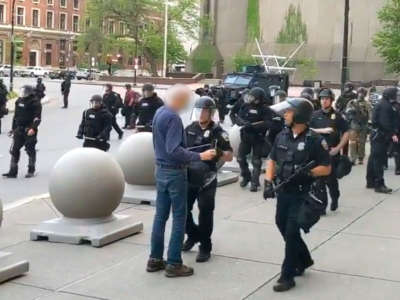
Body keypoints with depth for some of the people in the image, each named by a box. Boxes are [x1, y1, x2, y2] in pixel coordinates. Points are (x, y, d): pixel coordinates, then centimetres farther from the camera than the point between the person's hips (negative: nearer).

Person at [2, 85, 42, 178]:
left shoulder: (35, 102, -8)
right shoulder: (19, 101, 13)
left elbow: (37, 117, -14)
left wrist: (33, 128, -26)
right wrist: (13, 129, 22)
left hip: (29, 130, -6)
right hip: (19, 130, 6)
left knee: (30, 150, 2)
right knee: (14, 150, 3)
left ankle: (31, 171, 15)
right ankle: (13, 171, 8)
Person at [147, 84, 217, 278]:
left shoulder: (159, 113, 8)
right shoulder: (173, 118, -20)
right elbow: (174, 150, -27)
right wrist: (199, 156, -25)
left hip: (161, 169, 9)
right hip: (175, 172, -9)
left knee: (160, 215, 13)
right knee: (179, 217, -1)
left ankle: (155, 259, 19)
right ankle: (173, 264, 3)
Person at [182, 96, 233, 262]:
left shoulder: (218, 132, -5)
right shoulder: (189, 129, 8)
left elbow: (229, 156, -6)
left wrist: (215, 156, -24)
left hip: (206, 180, -5)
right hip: (188, 177, 5)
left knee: (205, 213, 0)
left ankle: (205, 247, 12)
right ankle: (193, 234, 34)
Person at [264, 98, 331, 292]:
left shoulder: (314, 140, -12)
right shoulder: (282, 136, 4)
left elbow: (326, 168, -8)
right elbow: (272, 160, 11)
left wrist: (307, 173, -23)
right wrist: (268, 182, -2)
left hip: (302, 194, -6)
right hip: (283, 191, 6)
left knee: (291, 232, -6)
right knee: (283, 226, 16)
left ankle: (287, 276, 4)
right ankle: (304, 260, 39)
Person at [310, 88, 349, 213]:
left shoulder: (337, 116, 2)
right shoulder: (315, 115, 6)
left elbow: (346, 133, 3)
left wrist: (338, 148, -7)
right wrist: (322, 130, -13)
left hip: (332, 152, -1)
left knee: (331, 179, 1)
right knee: (319, 180, -1)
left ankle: (335, 198, 28)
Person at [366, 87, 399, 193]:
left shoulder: (382, 104, 17)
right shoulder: (386, 105, -15)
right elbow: (385, 122, -24)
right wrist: (392, 134, -26)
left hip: (377, 135, 10)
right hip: (380, 136, -10)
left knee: (373, 159, 14)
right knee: (379, 160, -9)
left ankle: (370, 182, 21)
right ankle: (379, 185, -8)